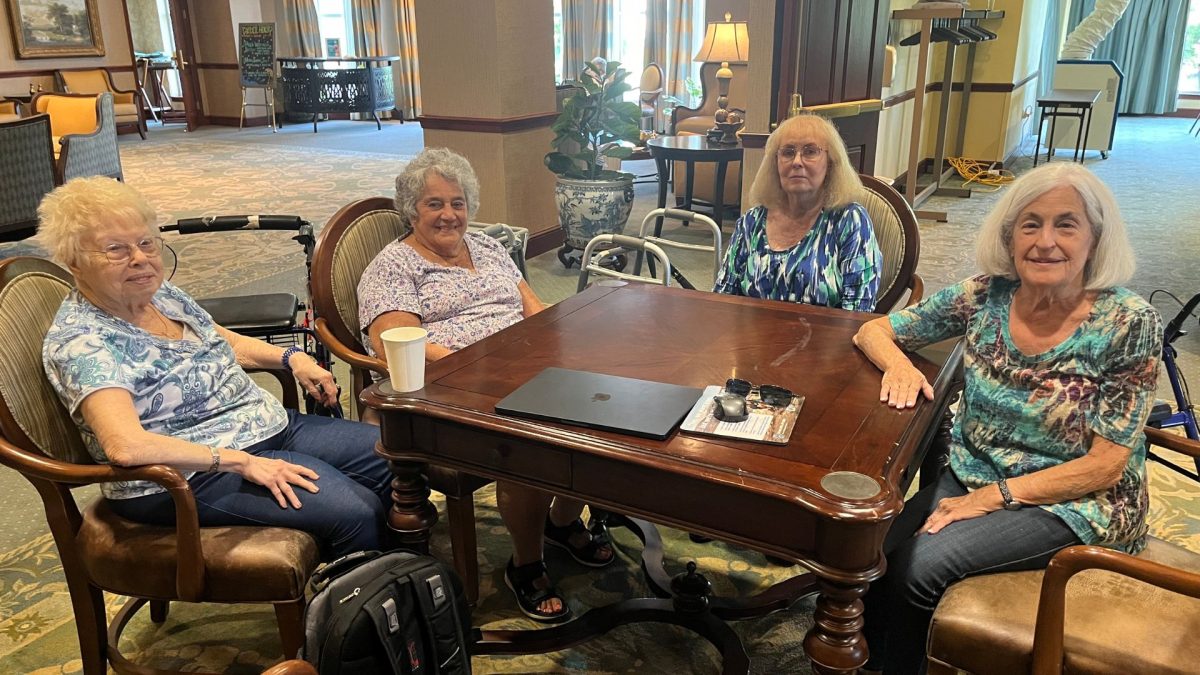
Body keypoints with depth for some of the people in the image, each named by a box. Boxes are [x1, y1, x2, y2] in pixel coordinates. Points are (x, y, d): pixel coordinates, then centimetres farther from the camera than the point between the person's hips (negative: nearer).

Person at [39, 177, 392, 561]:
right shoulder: (80, 341, -17)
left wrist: (292, 357, 6)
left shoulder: (160, 292, 7)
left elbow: (223, 341, 24)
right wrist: (241, 462, -28)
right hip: (191, 473, -9)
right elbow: (125, 446, -31)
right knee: (357, 512, -24)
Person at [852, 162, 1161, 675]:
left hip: (1074, 503, -3)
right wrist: (898, 363, -20)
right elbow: (872, 330, 2)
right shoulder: (985, 296, -5)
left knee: (920, 562, -26)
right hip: (972, 479, 4)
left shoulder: (1130, 323, -15)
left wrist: (994, 496, -20)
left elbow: (1106, 465, -13)